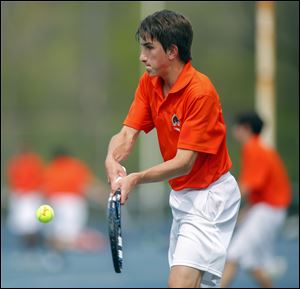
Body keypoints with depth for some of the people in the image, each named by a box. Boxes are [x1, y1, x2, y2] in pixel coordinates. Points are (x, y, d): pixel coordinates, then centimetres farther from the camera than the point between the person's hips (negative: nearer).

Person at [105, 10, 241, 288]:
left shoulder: (200, 92, -24)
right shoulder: (148, 83, 0)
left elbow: (184, 162, -26)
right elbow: (127, 133, -7)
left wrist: (136, 179, -40)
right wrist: (112, 161, -30)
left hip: (209, 195, -8)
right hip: (182, 195, 8)